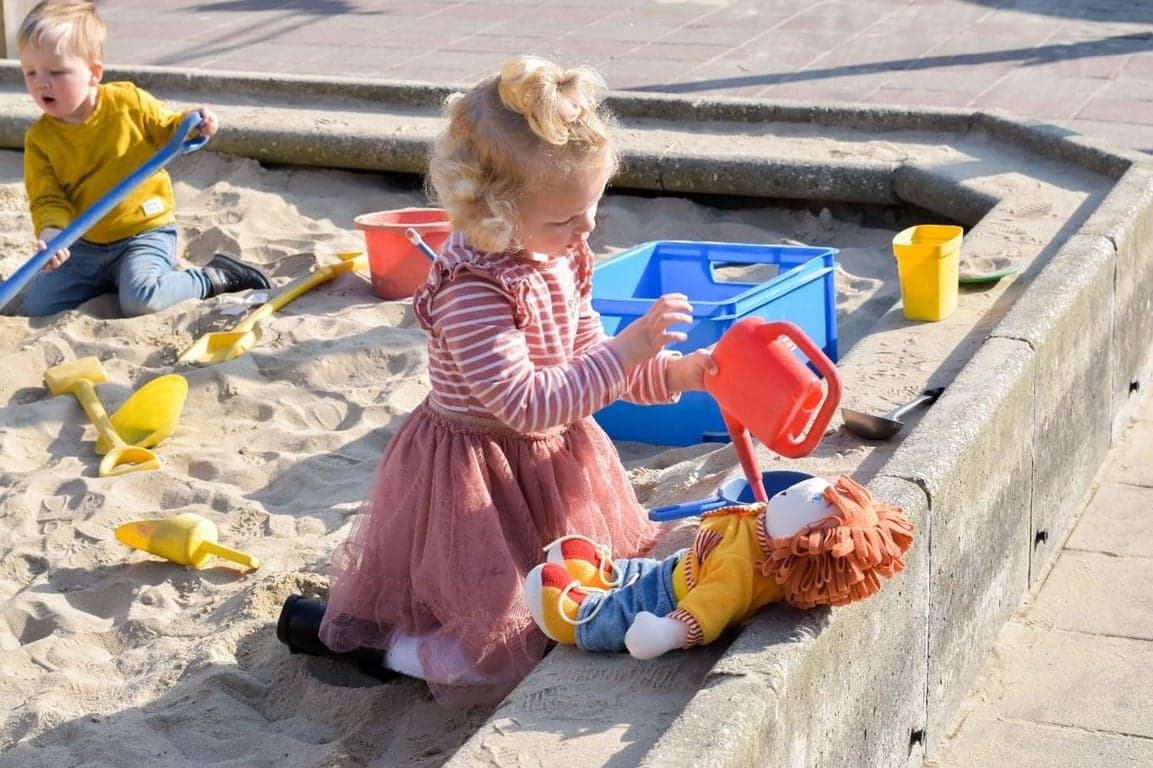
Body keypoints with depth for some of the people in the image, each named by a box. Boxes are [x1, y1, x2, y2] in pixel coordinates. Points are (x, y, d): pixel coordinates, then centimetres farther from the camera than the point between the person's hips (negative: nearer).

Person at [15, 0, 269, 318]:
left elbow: (167, 129, 7)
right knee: (34, 308, -4)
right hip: (84, 246, 4)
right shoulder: (39, 139, -5)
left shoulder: (129, 101, -9)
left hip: (146, 232, -4)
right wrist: (51, 230, -29)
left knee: (141, 301, -30)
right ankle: (107, 280, 18)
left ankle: (216, 276, -3)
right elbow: (47, 198, -6)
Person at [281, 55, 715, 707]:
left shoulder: (564, 259, -2)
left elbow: (587, 359, 8)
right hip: (479, 476, -9)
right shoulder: (472, 291, -30)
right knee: (501, 653, -11)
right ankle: (351, 634, 10)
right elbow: (528, 403, -32)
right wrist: (629, 347, -34)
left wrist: (672, 372, -8)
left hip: (550, 462, 9)